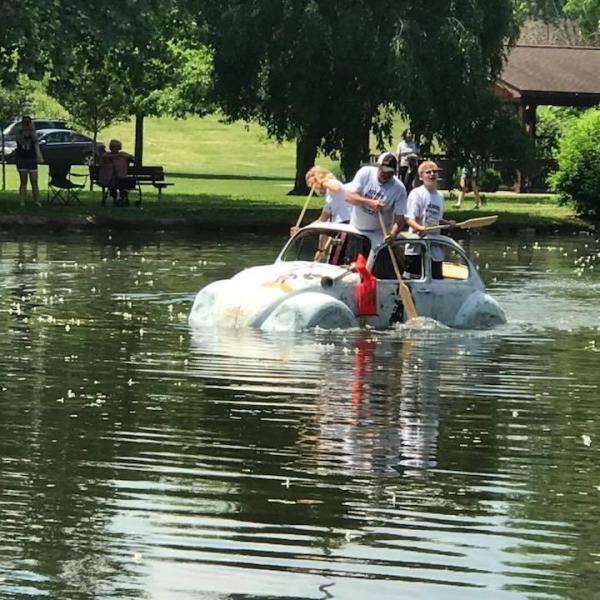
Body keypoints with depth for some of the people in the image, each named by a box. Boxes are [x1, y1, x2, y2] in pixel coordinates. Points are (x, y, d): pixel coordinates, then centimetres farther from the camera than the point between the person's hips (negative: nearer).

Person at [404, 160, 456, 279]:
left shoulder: (439, 196, 12)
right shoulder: (417, 194, -9)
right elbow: (409, 219, -16)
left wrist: (447, 223, 7)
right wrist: (420, 227, -33)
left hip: (434, 248, 7)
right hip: (417, 248, -7)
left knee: (437, 279, 8)